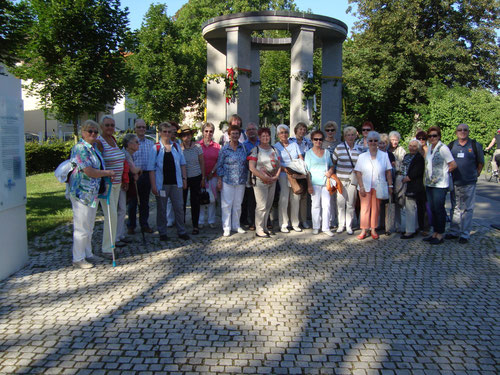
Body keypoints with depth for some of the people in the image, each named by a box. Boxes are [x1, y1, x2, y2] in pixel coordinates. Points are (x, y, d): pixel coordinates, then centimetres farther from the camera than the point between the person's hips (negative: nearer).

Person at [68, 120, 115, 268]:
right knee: (81, 227, -2)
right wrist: (107, 173, -9)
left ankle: (88, 254, 29)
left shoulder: (93, 148, 14)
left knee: (89, 226, 17)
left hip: (92, 193, 9)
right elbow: (89, 172, -22)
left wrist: (106, 174, 12)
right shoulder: (80, 148, -15)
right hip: (81, 192, -9)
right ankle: (78, 259, 9)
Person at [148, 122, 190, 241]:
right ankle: (162, 233, 19)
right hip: (161, 184, -2)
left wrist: (184, 178, 6)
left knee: (179, 207, 6)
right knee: (161, 209, 7)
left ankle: (181, 231, 17)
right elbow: (151, 169, -4)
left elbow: (182, 164, 14)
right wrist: (153, 185, -10)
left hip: (176, 182, 3)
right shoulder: (155, 148, -2)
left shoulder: (176, 146, 8)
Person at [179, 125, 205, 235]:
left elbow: (202, 163, 3)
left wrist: (203, 178, 1)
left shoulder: (197, 146, -2)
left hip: (196, 177, 0)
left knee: (195, 202, 4)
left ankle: (195, 225, 14)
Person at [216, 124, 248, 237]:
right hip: (227, 181, -3)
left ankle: (236, 225, 22)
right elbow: (219, 165, -2)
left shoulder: (243, 147, 7)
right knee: (226, 204, -2)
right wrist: (219, 180, -6)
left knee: (238, 204, 10)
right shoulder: (224, 149, -3)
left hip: (241, 181, 3)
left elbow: (246, 164, 13)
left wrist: (246, 178, 8)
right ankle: (226, 228, 7)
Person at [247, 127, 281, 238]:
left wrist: (276, 176, -3)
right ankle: (259, 230, -2)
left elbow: (278, 165, 16)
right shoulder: (255, 150, -5)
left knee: (268, 205, 9)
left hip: (272, 181, 6)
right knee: (262, 206, -9)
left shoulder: (274, 150, 14)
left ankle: (264, 227, 21)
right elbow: (251, 167, -12)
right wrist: (264, 177, -17)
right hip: (260, 181, -6)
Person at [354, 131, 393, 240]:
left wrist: (390, 186, -2)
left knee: (376, 208, 6)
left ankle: (373, 230, 17)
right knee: (365, 208, -1)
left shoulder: (384, 155, 3)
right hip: (365, 187, 0)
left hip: (378, 187, 0)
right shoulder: (362, 156, 4)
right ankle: (364, 230, 7)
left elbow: (388, 172, 3)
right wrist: (361, 187, -7)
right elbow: (358, 173, 0)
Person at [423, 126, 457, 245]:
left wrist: (444, 172, -2)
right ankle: (435, 233, 21)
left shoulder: (443, 148, -12)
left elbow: (453, 165, -13)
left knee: (439, 209, -1)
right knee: (433, 209, 12)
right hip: (429, 184, 8)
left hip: (440, 185, -8)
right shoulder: (429, 147, 12)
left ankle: (440, 235, 8)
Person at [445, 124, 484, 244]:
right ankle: (454, 231, 20)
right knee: (455, 208, 11)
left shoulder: (475, 145, 0)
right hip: (454, 182, 3)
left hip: (469, 184, -3)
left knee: (467, 209, 0)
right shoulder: (451, 145, 7)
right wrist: (448, 173, 9)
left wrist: (476, 174, 6)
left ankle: (465, 234, 6)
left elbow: (481, 163, 8)